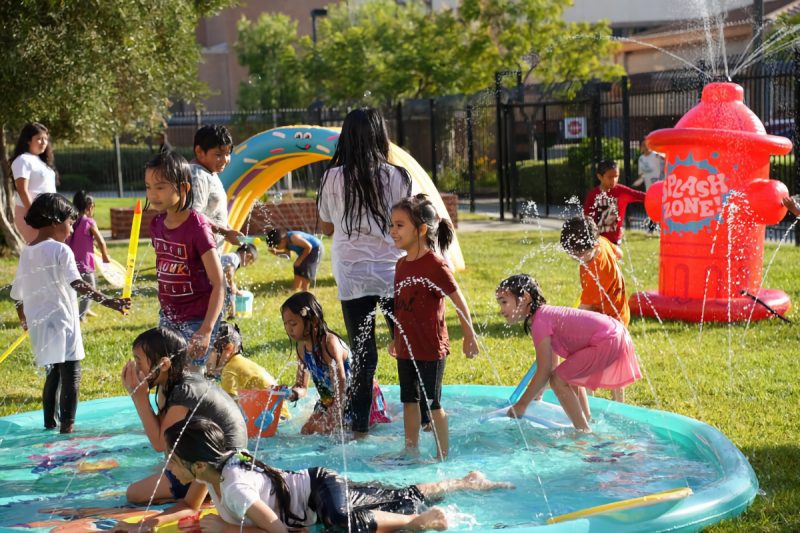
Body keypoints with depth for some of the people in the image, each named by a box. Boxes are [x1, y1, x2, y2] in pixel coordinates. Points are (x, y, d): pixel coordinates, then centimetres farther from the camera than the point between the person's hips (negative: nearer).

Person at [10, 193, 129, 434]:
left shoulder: (26, 253, 10)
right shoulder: (60, 250, -11)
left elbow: (17, 294, 17)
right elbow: (78, 284, -25)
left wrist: (24, 320, 33)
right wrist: (109, 301, -33)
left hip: (39, 326, 7)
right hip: (61, 323, -7)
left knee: (53, 373, 20)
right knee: (70, 374, -3)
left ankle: (50, 421, 26)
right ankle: (67, 426, -6)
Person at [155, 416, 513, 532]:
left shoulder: (235, 488, -34)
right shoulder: (214, 466, -8)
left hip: (322, 490, -9)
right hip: (311, 483, 9)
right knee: (404, 498, 18)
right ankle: (469, 482, 35)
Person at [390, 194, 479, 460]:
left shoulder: (435, 265, -17)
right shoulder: (402, 264, 6)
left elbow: (459, 301, -12)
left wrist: (469, 336, -8)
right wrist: (397, 339, 21)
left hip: (430, 348, -7)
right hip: (406, 348, 7)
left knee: (431, 403, 0)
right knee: (409, 400, 15)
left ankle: (442, 456, 12)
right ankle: (411, 451, 28)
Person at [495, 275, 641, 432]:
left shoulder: (539, 322, -13)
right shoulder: (546, 313, 15)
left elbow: (544, 372, -14)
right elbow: (552, 364, 22)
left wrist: (521, 404, -6)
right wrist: (537, 394, 28)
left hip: (607, 342, -10)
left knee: (559, 380, -7)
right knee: (571, 375, 29)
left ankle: (584, 430, 0)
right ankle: (587, 419, 41)